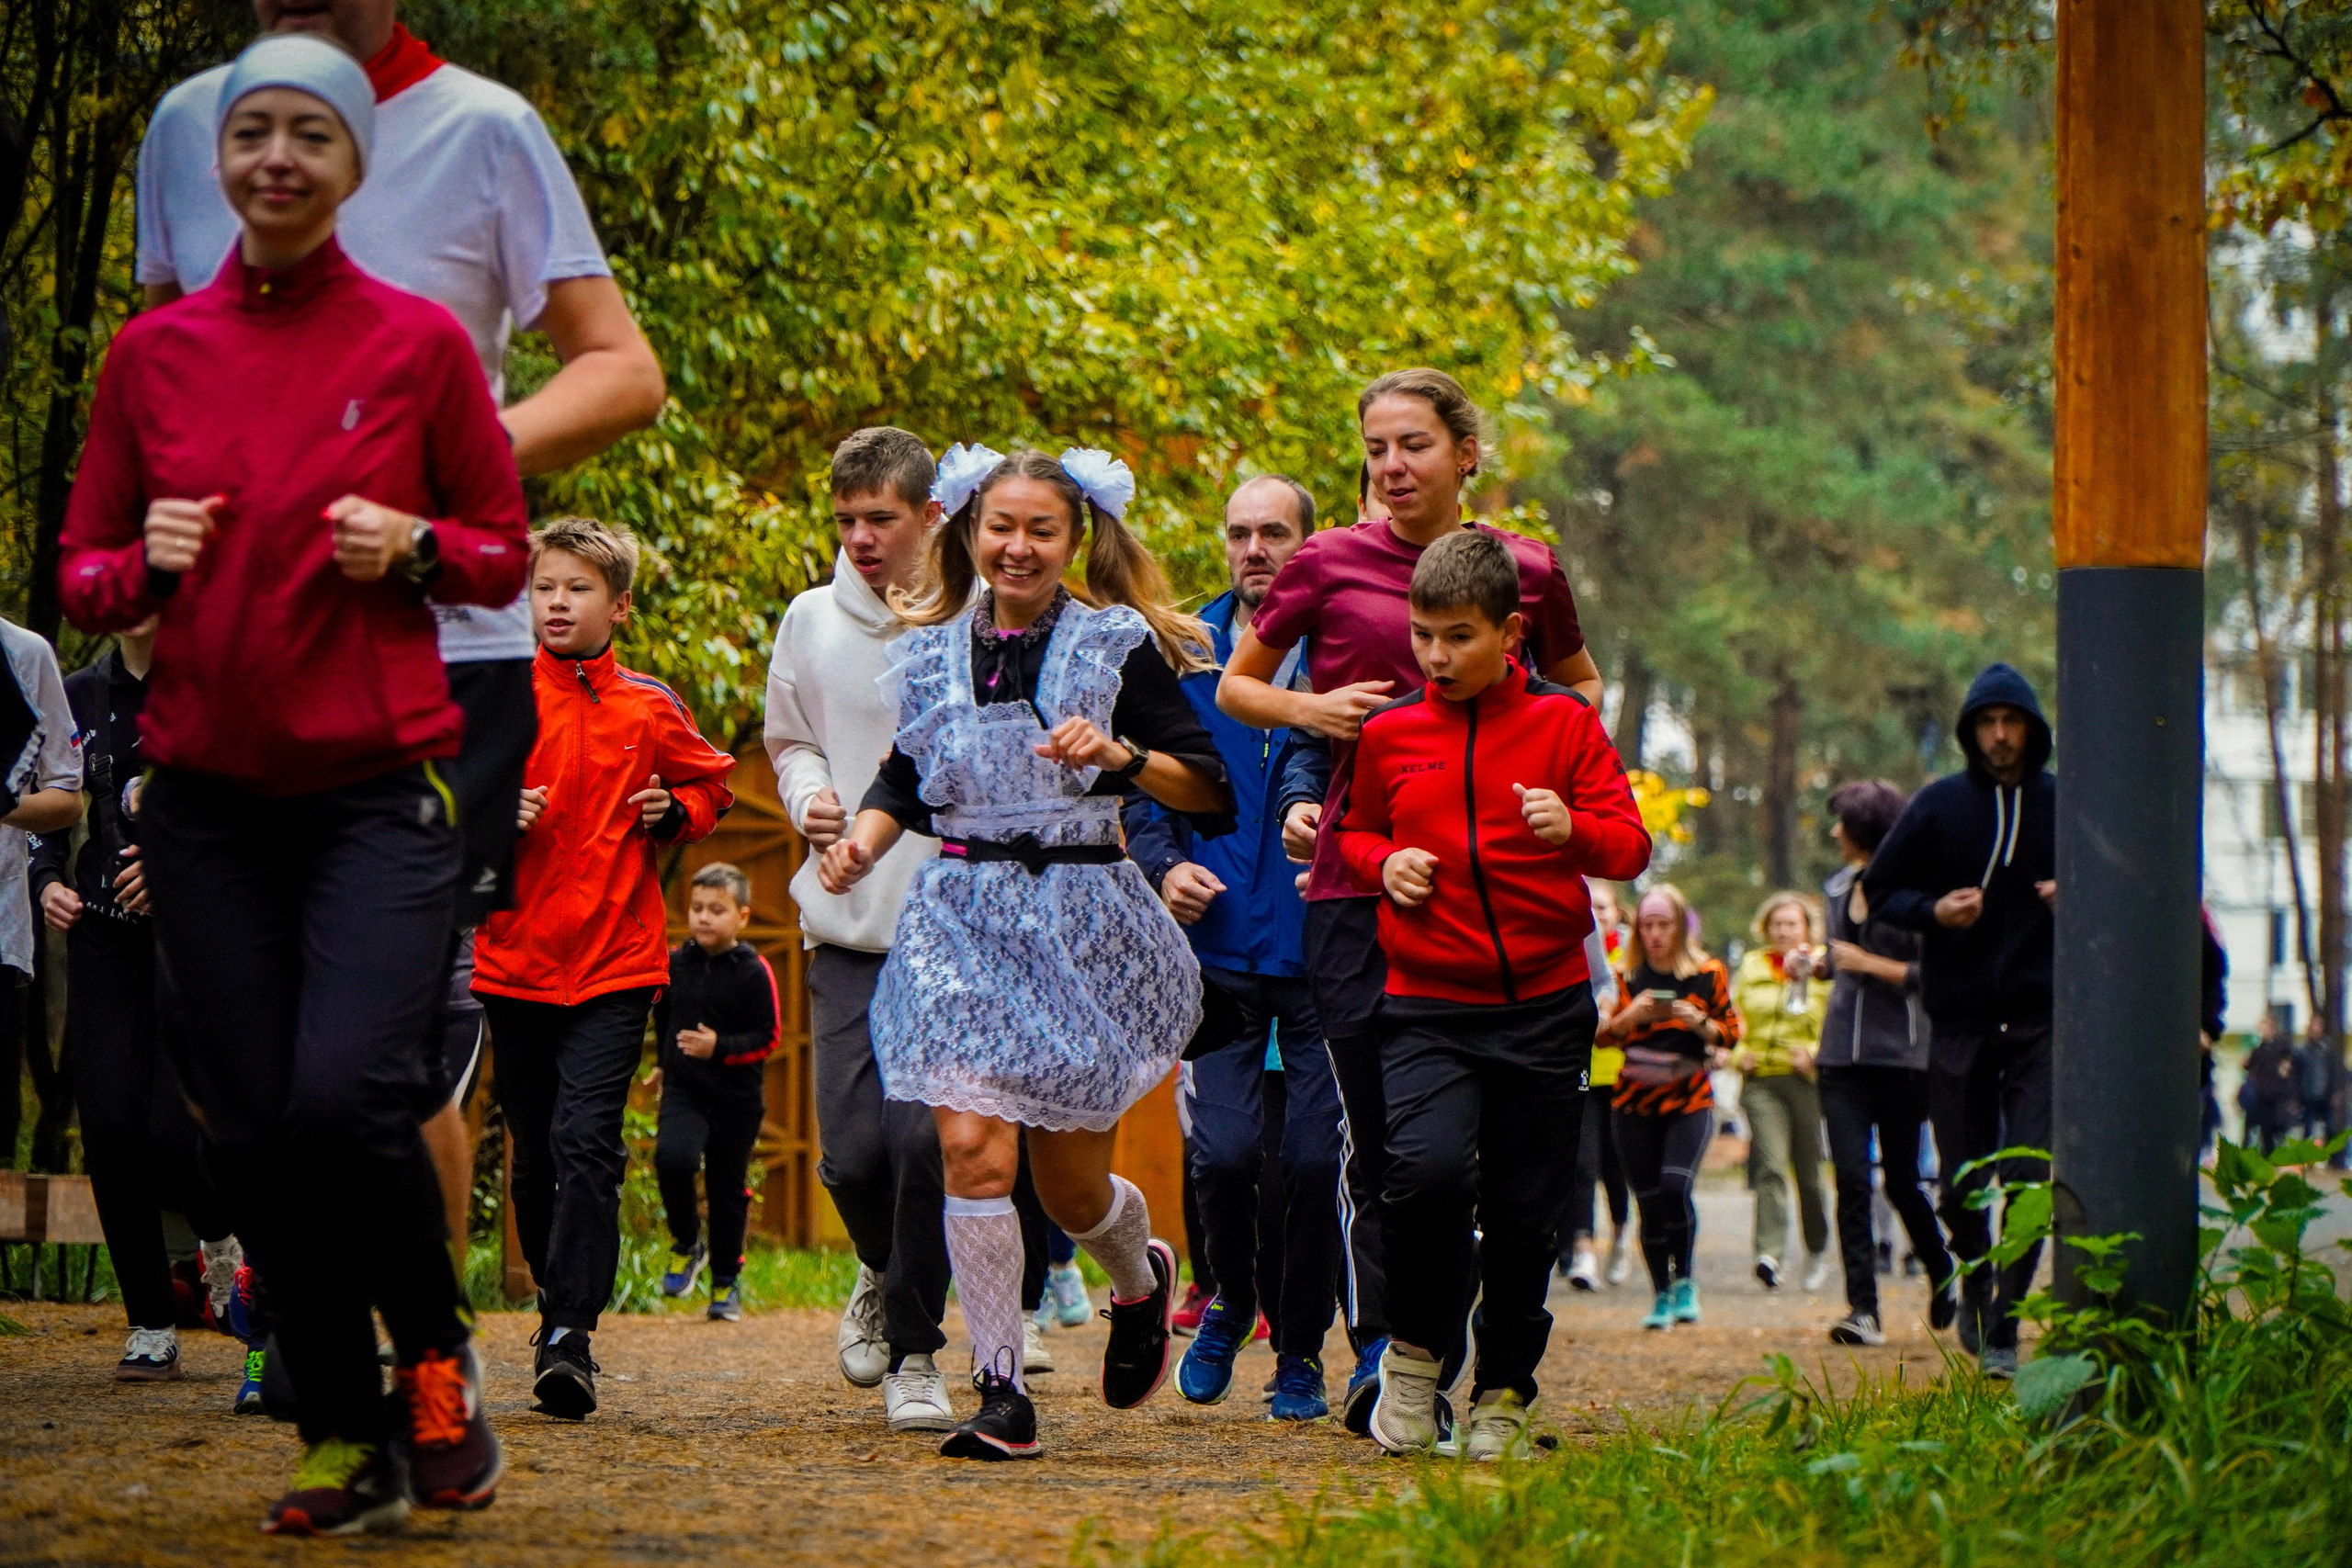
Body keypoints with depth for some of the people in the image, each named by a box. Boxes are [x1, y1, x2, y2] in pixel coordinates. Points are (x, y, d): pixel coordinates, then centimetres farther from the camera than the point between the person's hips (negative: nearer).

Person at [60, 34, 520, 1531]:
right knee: (252, 1130, 2)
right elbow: (82, 574, 12)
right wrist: (148, 566, -9)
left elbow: (503, 554, 8)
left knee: (350, 1097, -19)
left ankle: (439, 1358, 8)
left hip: (380, 787, -3)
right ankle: (351, 1443, 16)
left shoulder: (420, 342, 1)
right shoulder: (155, 352, 6)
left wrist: (416, 549, -12)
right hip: (210, 797, 3)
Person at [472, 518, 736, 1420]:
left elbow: (712, 784, 21)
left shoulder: (650, 712, 5)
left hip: (616, 961, -2)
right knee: (535, 1152, 10)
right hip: (515, 957, 2)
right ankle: (556, 1303, 28)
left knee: (585, 1141, -15)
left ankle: (570, 1335, -19)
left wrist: (675, 810, 0)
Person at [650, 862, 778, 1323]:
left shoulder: (753, 971, -8)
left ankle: (726, 1282, 24)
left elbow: (769, 1037, -9)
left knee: (729, 1189, 7)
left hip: (737, 1098, -2)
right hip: (682, 1090, 2)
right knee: (673, 1156, -25)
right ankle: (686, 1245, -1)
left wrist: (720, 1047, -21)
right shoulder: (674, 964, 3)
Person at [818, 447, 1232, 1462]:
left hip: (1083, 921, -2)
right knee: (972, 1147, -16)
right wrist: (862, 840, 3)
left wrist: (1120, 754, -21)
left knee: (1070, 1186, 6)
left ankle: (1142, 1280, 43)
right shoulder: (932, 654, 8)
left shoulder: (1118, 647, -1)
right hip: (961, 922, 2)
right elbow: (905, 779, 23)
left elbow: (1208, 787, -5)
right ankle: (1000, 1395, -9)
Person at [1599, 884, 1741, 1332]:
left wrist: (1699, 1022, -15)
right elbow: (1602, 1035, 4)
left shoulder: (1708, 973, 2)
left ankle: (1684, 1280, -1)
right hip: (1634, 1100, 2)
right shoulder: (1627, 976, 5)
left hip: (1690, 1098, -2)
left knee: (1675, 1186, -21)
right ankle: (1662, 1295, 13)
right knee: (1649, 1200, 0)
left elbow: (1731, 1034, 3)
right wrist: (1630, 1015, -15)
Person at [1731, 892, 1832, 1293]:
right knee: (1769, 1166, -16)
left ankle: (1817, 1249, 27)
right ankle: (1770, 1253, -25)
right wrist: (1738, 1053, 2)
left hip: (1807, 1079, -1)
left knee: (1808, 1172, 6)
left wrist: (1815, 1052, -15)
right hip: (1760, 1080, 1)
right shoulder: (1750, 968, 15)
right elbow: (1734, 1017, 20)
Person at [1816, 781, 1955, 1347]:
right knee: (1852, 1180, -7)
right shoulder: (1838, 890, 14)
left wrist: (1870, 964, -12)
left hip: (1901, 1055, -5)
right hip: (1843, 1057, 5)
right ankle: (1862, 1309, -10)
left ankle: (1944, 1279, 31)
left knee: (1901, 1182, 4)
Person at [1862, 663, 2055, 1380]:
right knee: (1962, 1186, 7)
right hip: (1959, 1020, 1)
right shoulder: (1939, 805, 3)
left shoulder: (2065, 806, 3)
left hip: (2041, 1020, -1)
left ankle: (2004, 1329, -6)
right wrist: (1933, 910, -10)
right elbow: (1879, 888, 9)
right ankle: (1976, 1288, 35)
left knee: (2030, 1179, -11)